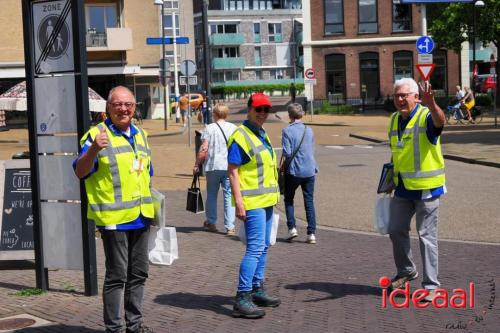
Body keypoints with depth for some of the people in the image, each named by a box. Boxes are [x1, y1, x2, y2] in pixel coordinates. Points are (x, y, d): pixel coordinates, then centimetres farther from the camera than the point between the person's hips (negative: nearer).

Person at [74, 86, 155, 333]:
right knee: (117, 275, -2)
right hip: (114, 218, -7)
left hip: (140, 217, 7)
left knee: (138, 273, 15)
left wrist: (151, 203, 18)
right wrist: (94, 149, -35)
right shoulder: (97, 134, -9)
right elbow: (80, 172, -17)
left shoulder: (140, 135, 13)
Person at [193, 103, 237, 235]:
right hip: (230, 167, 1)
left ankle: (211, 223, 24)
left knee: (211, 194, 15)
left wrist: (196, 164, -2)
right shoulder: (234, 128, 4)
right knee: (229, 195, 3)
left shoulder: (210, 128, -4)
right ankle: (230, 227, -2)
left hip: (213, 166, -1)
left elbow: (204, 149, -10)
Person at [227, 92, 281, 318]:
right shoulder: (240, 137, -13)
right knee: (255, 248, -14)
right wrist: (239, 202, -23)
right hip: (252, 202, -9)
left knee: (263, 247, 14)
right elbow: (233, 172, -17)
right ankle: (242, 298, -14)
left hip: (266, 200, 9)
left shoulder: (262, 135, 15)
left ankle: (257, 290, 25)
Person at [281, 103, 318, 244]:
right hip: (310, 171, 4)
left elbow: (286, 153, -14)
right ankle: (311, 234, 2)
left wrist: (281, 167, 0)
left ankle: (292, 228, 5)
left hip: (293, 171, -4)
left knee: (289, 200, 15)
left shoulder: (287, 131, -8)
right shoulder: (309, 130, 8)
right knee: (309, 202, 6)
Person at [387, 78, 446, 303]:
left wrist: (431, 104, -60)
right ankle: (406, 271, 34)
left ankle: (431, 285, 8)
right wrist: (391, 180, 18)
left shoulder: (426, 117, -14)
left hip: (426, 188, -7)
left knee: (426, 236, -1)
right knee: (396, 230, 12)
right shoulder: (394, 120, 8)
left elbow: (439, 121, -39)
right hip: (403, 187, 7)